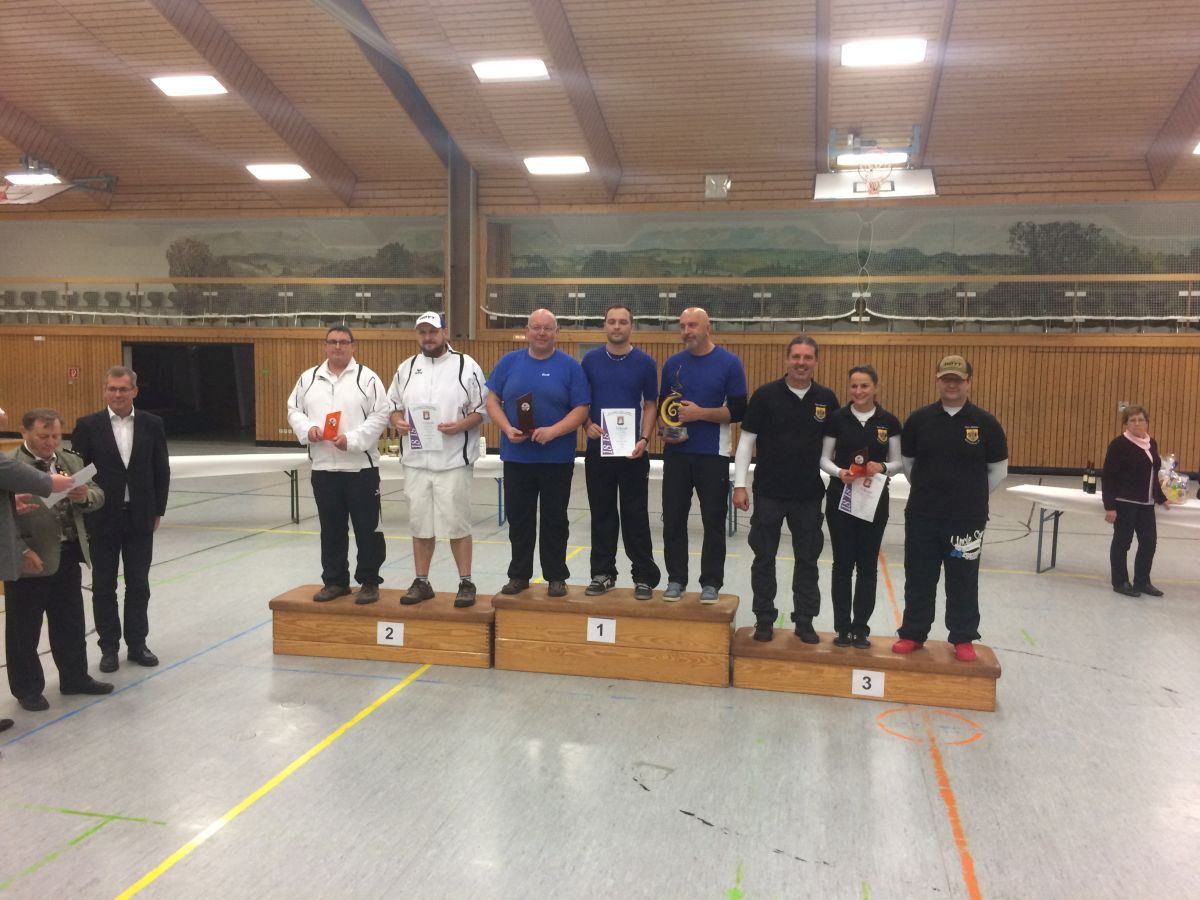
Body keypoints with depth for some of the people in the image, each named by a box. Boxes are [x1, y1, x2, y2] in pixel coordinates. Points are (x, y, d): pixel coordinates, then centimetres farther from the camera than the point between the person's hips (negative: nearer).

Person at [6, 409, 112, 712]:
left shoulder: (72, 461, 10)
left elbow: (98, 496, 6)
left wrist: (86, 496, -16)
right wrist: (13, 506, -35)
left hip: (67, 556, 6)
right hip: (30, 558, -6)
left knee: (71, 624, 17)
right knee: (24, 630, 8)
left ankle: (75, 678, 32)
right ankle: (27, 689, 23)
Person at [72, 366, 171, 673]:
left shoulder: (152, 424, 0)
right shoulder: (88, 425, -4)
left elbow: (161, 470, 5)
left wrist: (158, 511, 5)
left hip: (140, 518, 1)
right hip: (102, 519, -1)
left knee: (138, 585, 9)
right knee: (104, 587, 8)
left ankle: (137, 644, 21)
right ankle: (109, 647, 19)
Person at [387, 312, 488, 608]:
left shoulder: (466, 366, -2)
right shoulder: (406, 368, 11)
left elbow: (482, 409, -2)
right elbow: (394, 404, 18)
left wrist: (461, 425, -19)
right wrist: (398, 421, -3)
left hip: (454, 460, -4)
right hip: (416, 460, 4)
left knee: (456, 523, -1)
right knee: (420, 523, 10)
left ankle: (466, 583, 11)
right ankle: (421, 582, 21)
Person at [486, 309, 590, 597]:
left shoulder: (570, 367, -2)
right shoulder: (509, 362, 5)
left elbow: (581, 410, -6)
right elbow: (492, 400, 5)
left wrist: (552, 431, -20)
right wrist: (507, 429, -12)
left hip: (557, 459, -2)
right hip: (516, 457, 2)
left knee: (554, 520, 7)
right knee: (518, 519, 10)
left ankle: (556, 577, 18)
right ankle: (519, 575, 22)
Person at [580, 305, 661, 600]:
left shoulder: (645, 362, 0)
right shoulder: (591, 360, 4)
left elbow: (650, 405, 3)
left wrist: (644, 439, -11)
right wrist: (588, 425, -9)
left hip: (633, 451, -2)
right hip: (598, 449, 2)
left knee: (635, 516, 2)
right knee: (602, 514, 9)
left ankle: (644, 576, 10)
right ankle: (603, 573, 19)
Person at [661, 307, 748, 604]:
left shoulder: (730, 363, -4)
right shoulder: (673, 364, 7)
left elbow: (738, 411, -8)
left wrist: (700, 413, -17)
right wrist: (664, 429, -4)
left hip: (713, 455, -3)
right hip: (676, 453, 4)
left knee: (713, 521, 4)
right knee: (673, 518, 6)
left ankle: (711, 583, 15)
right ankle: (676, 579, 19)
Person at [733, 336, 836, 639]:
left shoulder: (827, 399, 1)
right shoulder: (766, 395, -6)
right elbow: (747, 440, -4)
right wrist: (739, 485, -8)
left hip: (809, 494, 2)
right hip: (769, 492, -2)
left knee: (807, 560, 10)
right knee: (764, 558, 7)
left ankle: (805, 621, 23)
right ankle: (764, 620, 20)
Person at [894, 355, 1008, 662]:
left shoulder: (985, 423, -4)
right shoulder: (919, 419, 0)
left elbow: (999, 469, 5)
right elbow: (907, 461, 12)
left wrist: (973, 497, 7)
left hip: (967, 519, -1)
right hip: (921, 516, 1)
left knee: (963, 581, 8)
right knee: (919, 578, 9)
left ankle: (963, 639, 21)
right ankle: (912, 634, 22)